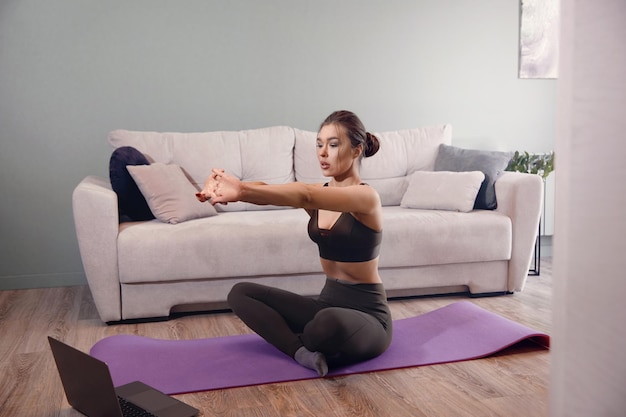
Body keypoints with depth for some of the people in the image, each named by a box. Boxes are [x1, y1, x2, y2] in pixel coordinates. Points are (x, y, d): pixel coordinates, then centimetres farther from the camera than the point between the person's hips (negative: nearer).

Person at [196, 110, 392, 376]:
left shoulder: (366, 196, -16)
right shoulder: (318, 196, 5)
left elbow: (305, 195, -35)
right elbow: (266, 191, -13)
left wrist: (243, 190, -47)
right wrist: (217, 184, -32)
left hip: (367, 316, -7)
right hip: (328, 303, 7)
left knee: (330, 322, -41)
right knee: (240, 293, -1)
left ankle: (298, 344, -5)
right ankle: (303, 353, -18)